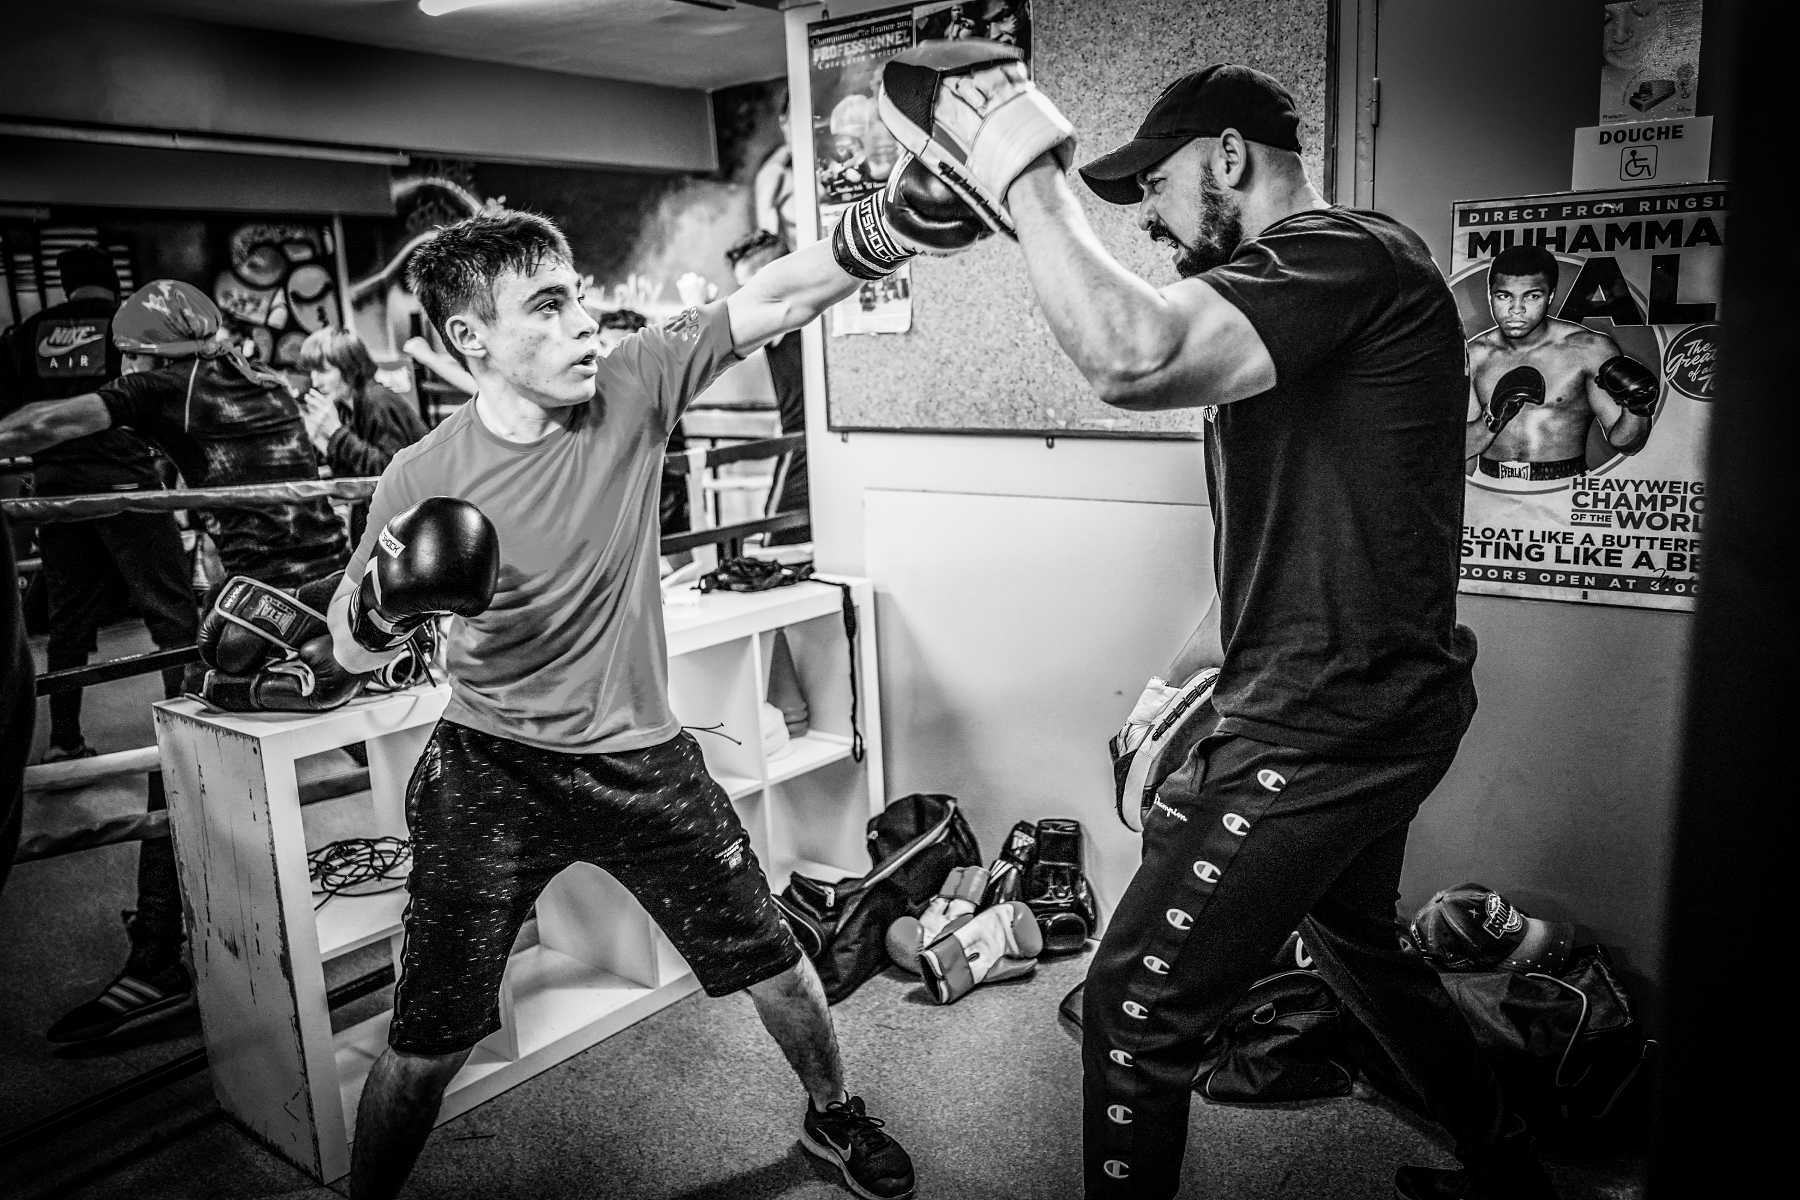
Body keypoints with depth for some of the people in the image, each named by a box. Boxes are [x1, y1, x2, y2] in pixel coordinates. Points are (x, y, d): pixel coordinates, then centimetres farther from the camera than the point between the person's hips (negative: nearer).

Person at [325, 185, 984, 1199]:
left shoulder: (634, 385, -10)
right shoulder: (424, 476, -14)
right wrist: (388, 598, -27)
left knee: (772, 961, 13)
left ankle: (834, 1116, 43)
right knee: (430, 1040, 6)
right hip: (493, 772, -2)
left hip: (643, 759, 2)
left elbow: (774, 301, -16)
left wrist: (893, 221, -30)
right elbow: (353, 649, -3)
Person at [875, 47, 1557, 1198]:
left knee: (1136, 1006, -3)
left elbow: (1129, 356, -36)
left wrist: (1026, 167, -22)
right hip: (1352, 706, 11)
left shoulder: (1342, 251, -16)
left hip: (1330, 724, -11)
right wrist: (1181, 682, 18)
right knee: (1358, 940, 29)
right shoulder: (1298, 286, 17)